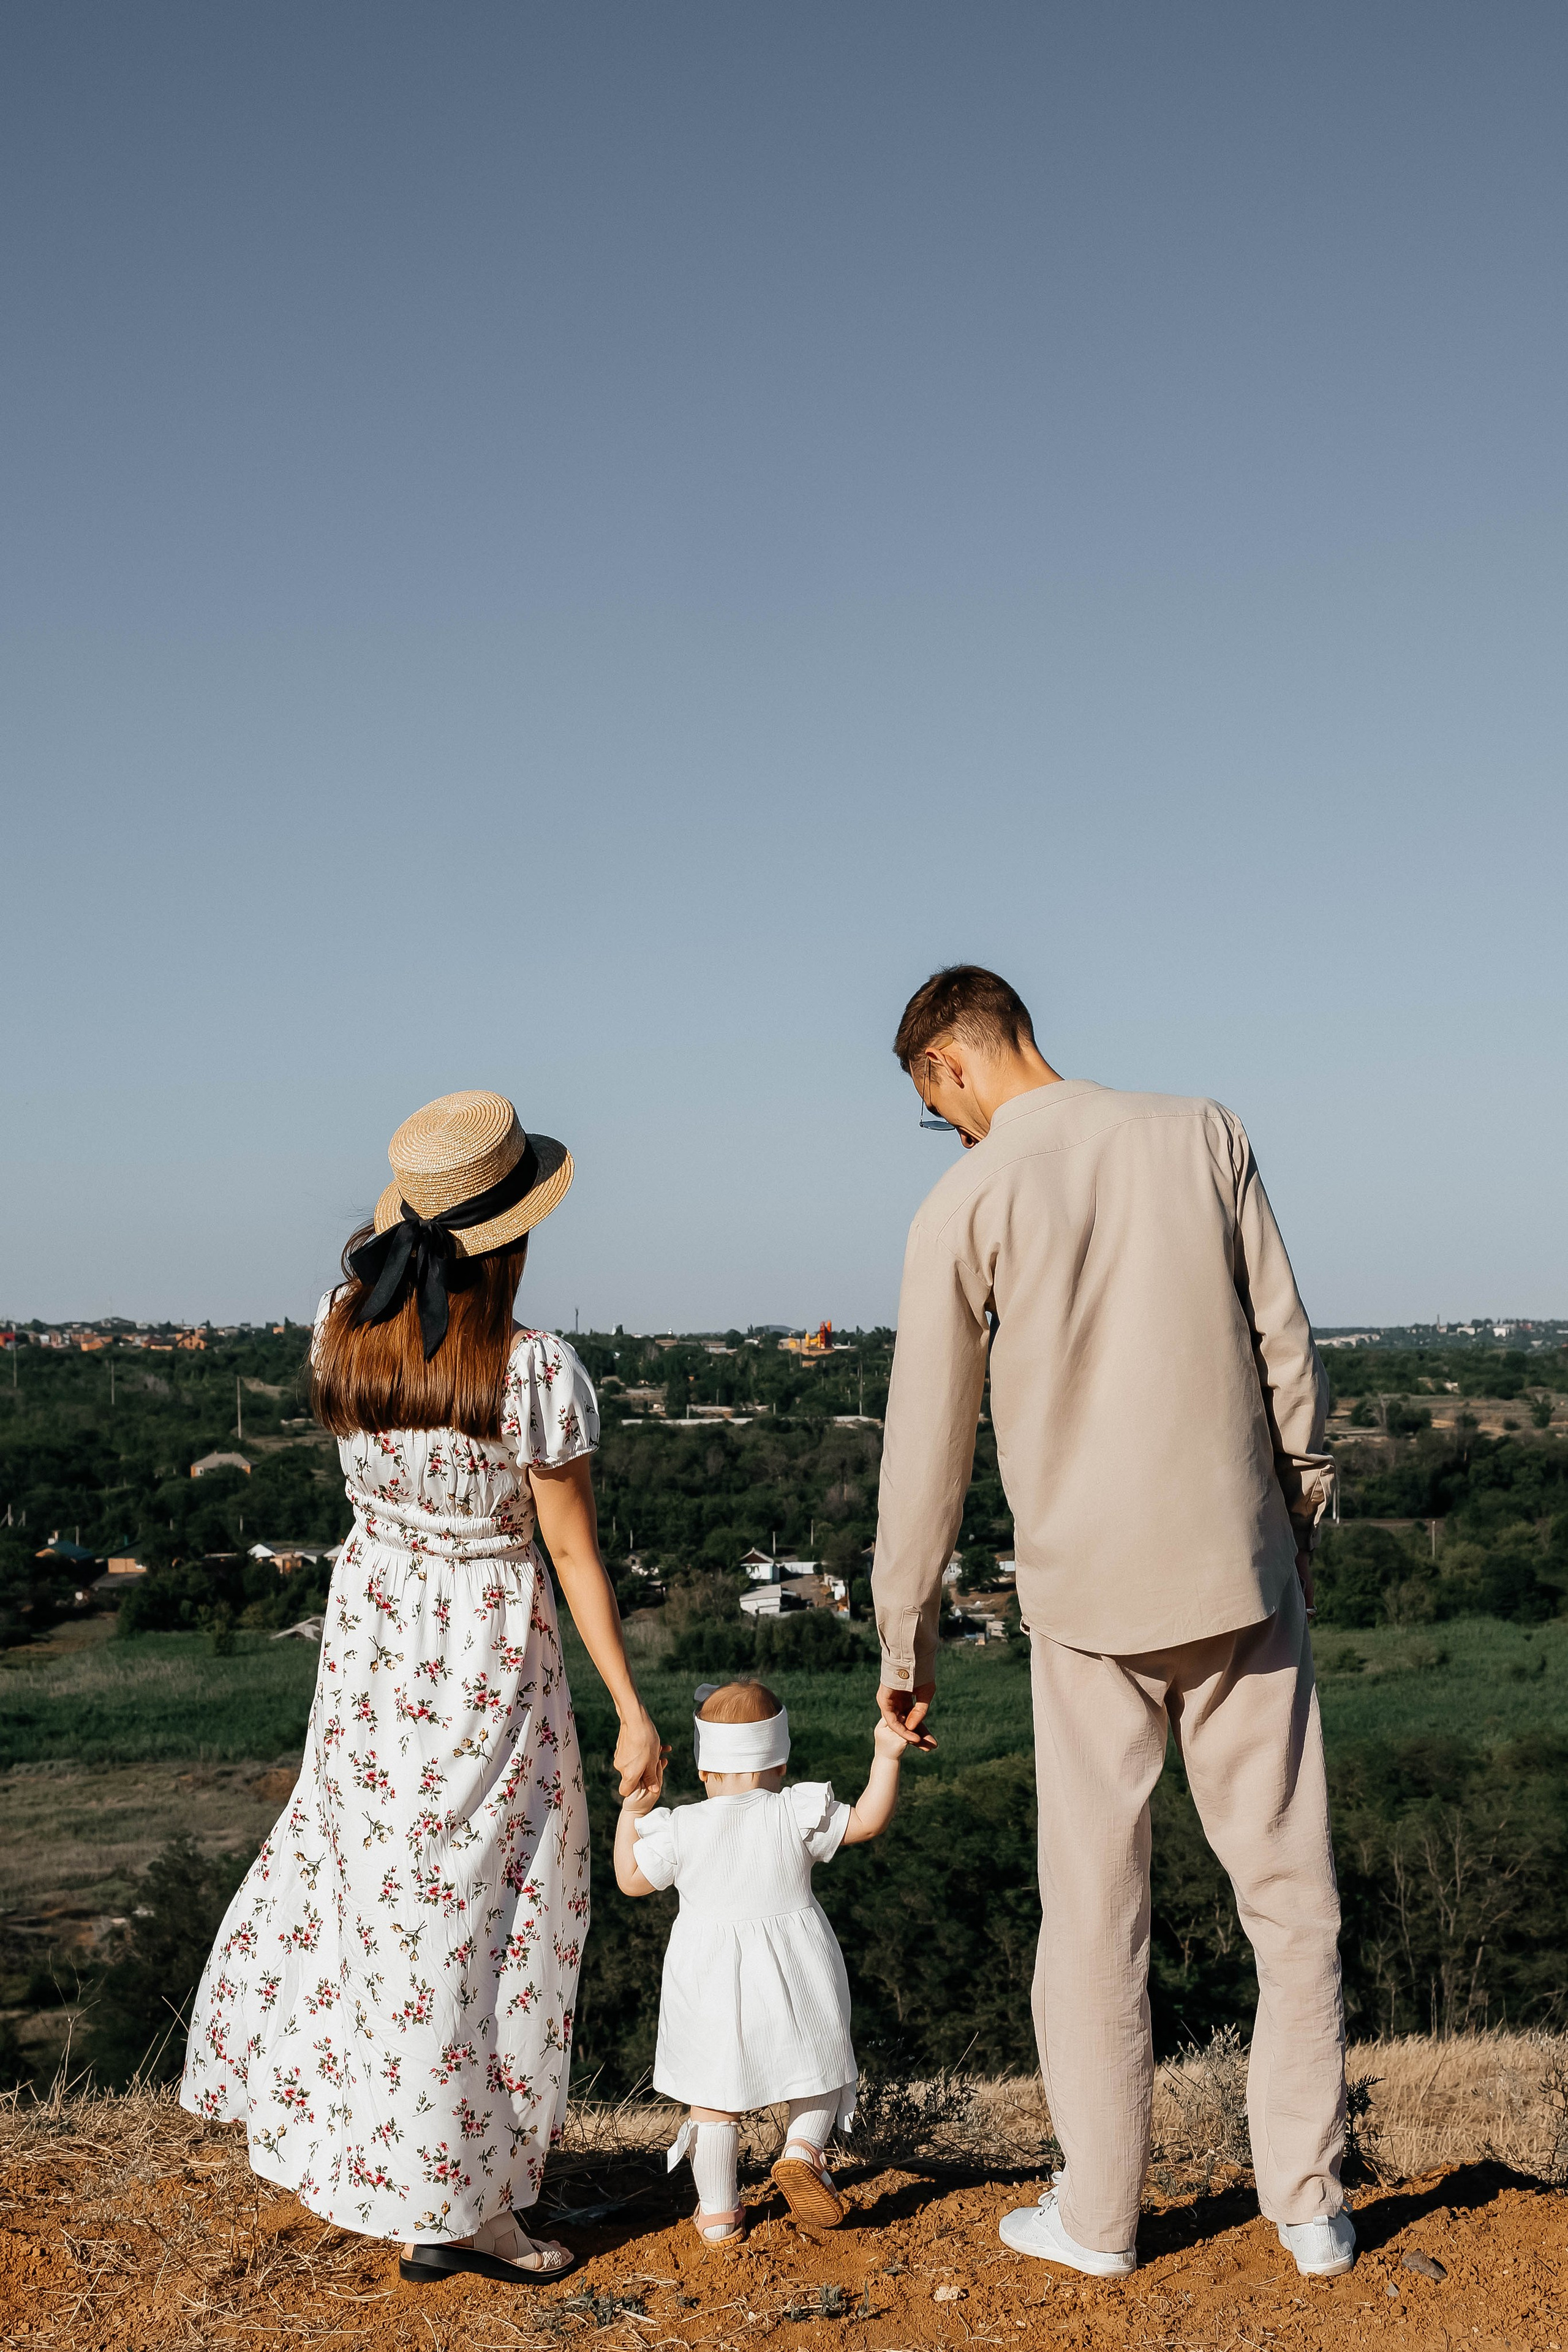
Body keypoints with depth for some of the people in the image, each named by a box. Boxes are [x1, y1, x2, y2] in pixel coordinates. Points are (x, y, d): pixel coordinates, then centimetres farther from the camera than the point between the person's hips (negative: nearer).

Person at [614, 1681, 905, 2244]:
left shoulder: (680, 1829, -7)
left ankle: (718, 2213, 17)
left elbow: (631, 1879, 4)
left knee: (713, 2093, 12)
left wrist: (631, 1811, 11)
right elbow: (867, 1821, -5)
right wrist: (886, 1758, -4)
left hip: (711, 1981, 0)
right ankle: (803, 2150, -4)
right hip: (794, 1979, 0)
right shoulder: (796, 1814, -9)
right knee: (819, 2066, 20)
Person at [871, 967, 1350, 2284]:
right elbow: (1288, 1356, 3)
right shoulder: (1204, 1136, 0)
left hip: (1090, 1595, -2)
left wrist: (906, 1645, 7)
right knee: (1289, 1885, 11)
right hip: (1244, 1574, 2)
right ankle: (1310, 2204, 20)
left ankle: (1099, 2215, 21)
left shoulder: (966, 1206, -6)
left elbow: (927, 1452, -3)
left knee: (1095, 1903, 10)